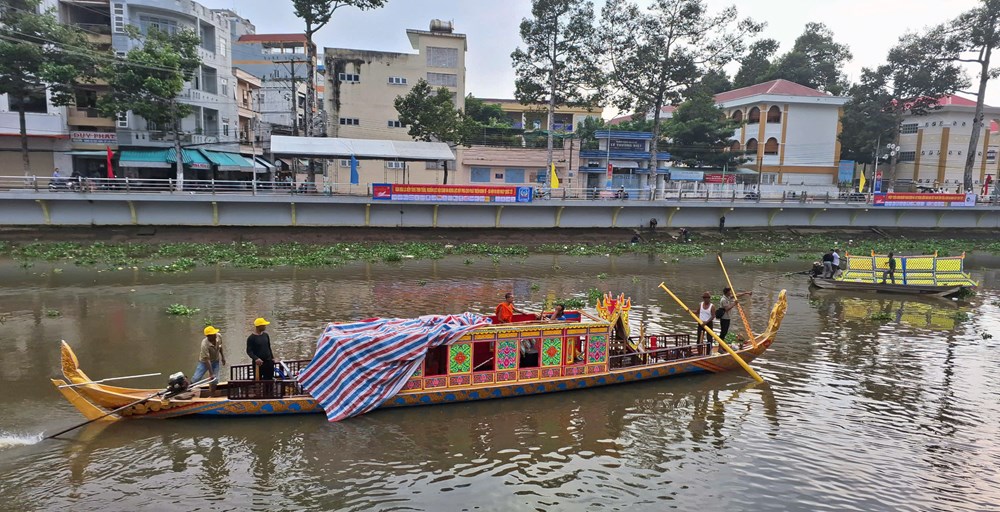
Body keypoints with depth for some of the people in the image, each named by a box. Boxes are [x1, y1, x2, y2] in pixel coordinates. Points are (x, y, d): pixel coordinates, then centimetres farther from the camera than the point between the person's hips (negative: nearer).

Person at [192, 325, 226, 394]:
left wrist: (222, 357, 10)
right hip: (204, 361, -4)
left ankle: (212, 395, 18)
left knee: (215, 380, 0)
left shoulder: (218, 336, -21)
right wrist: (211, 374, -30)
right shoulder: (204, 344, -35)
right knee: (196, 379, -7)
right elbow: (207, 360, -32)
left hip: (215, 361, 4)